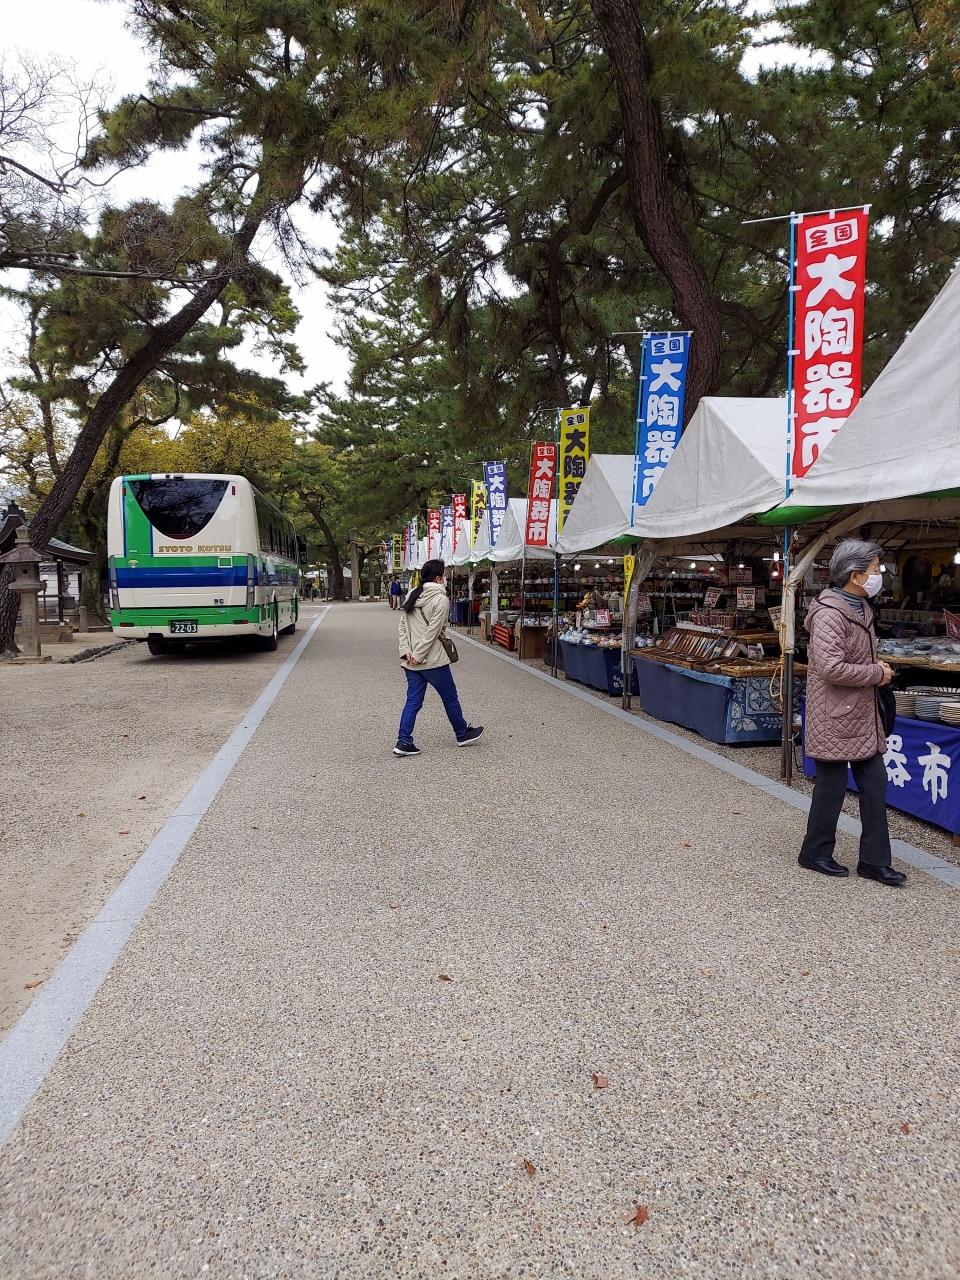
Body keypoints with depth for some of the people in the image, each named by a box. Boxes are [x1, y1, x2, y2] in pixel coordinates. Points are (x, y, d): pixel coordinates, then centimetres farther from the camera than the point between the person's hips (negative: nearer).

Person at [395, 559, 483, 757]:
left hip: (411, 661, 6)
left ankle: (403, 742, 3)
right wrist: (418, 656, -14)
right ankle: (462, 734, 27)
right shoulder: (440, 599, -13)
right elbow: (432, 632, -18)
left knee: (413, 701, 9)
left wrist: (406, 651, 1)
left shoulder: (411, 597, 9)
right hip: (433, 660, -6)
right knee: (450, 698, 11)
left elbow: (402, 626, 6)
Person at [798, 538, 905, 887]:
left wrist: (878, 669, 5)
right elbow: (831, 668, -28)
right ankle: (815, 854, 22)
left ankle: (874, 861, 21)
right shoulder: (829, 614, -20)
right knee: (832, 787, 4)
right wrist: (876, 673, -15)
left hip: (864, 716, 9)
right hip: (836, 718, -9)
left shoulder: (860, 608, 12)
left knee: (875, 786, 11)